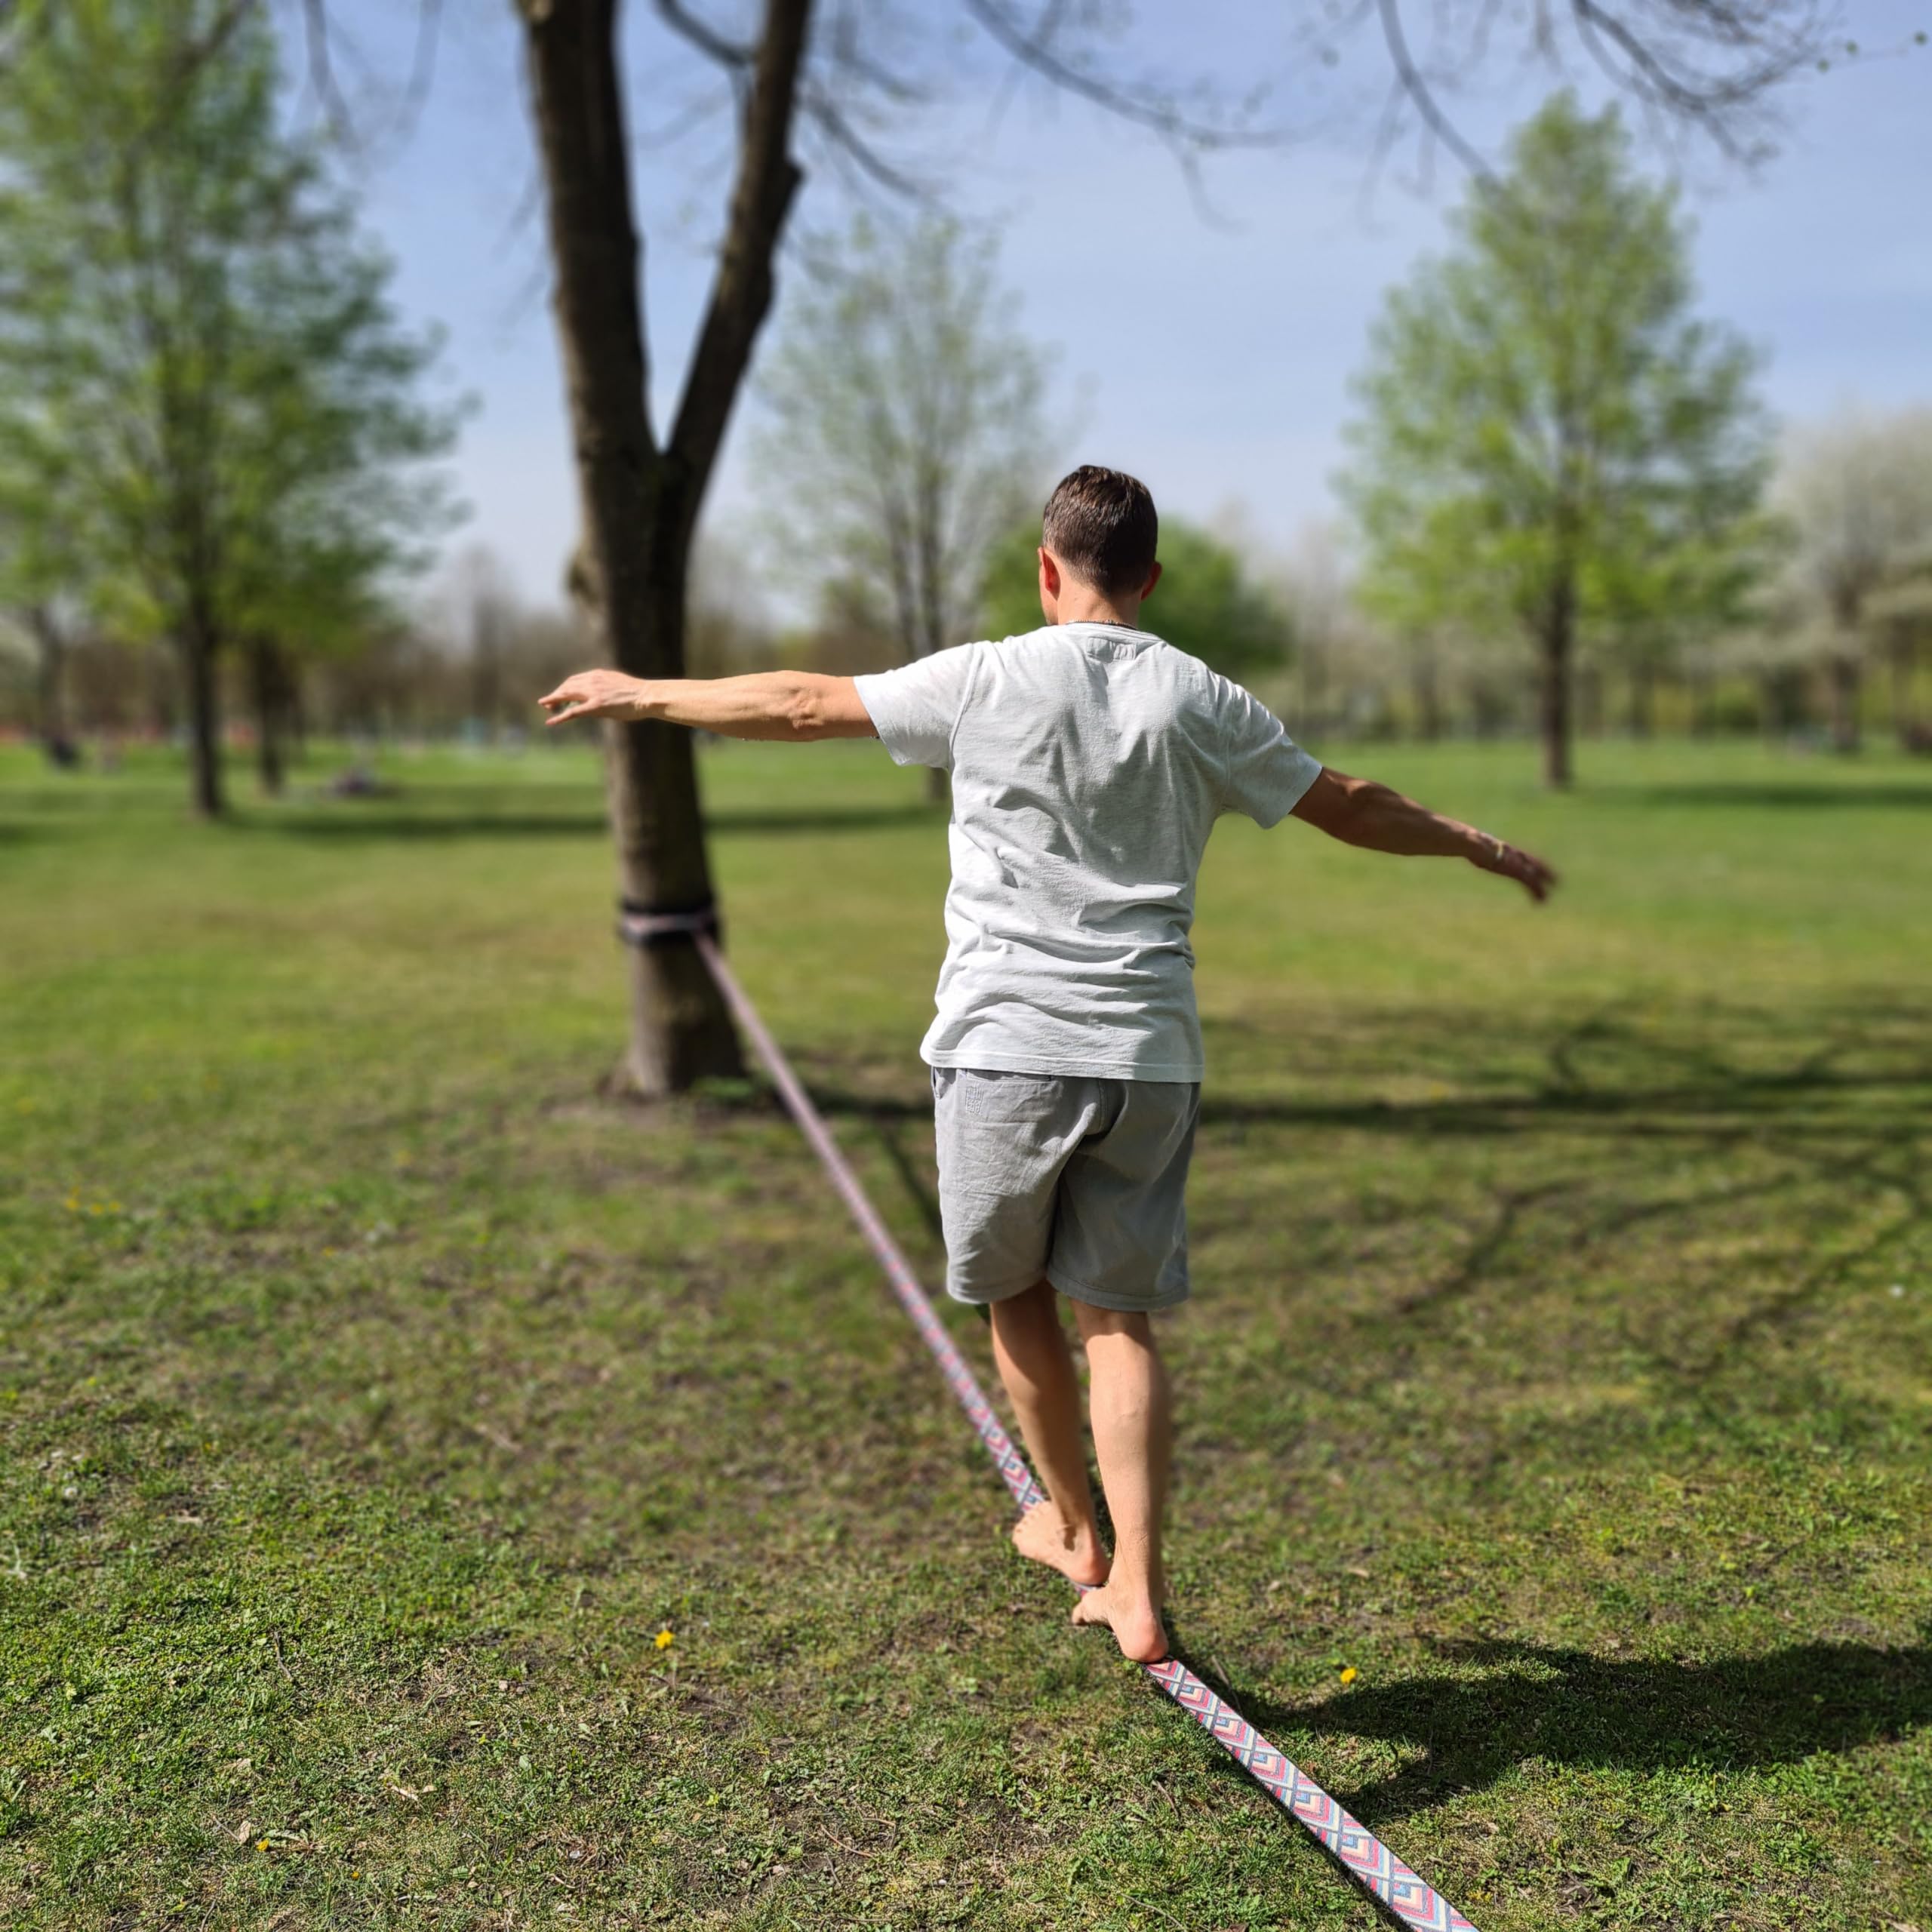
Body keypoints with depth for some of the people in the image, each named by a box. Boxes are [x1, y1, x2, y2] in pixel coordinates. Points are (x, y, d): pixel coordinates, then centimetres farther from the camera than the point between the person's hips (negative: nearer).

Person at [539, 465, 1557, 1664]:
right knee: (1120, 1315, 9)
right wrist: (1480, 846, 30)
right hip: (1152, 1058, 2)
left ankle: (1074, 1526, 32)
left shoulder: (987, 683, -2)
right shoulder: (1203, 705, 5)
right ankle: (1136, 1587, 7)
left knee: (1013, 1292, 17)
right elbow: (1348, 805, 13)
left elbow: (803, 706, 4)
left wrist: (643, 696, 18)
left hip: (1007, 1048, -2)